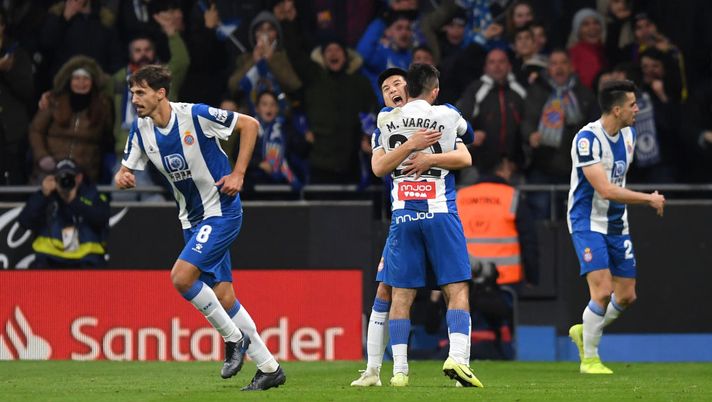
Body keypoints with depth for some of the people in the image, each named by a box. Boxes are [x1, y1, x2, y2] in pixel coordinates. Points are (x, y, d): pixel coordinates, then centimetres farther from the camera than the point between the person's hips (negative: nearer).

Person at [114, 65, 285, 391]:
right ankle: (269, 367, 12)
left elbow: (249, 124, -10)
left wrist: (238, 174, -14)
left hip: (221, 211, -7)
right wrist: (122, 177, -15)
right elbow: (127, 169, 10)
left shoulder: (195, 115, -18)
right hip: (192, 219, 7)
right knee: (222, 295, 4)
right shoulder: (141, 130, 1)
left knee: (182, 276, -21)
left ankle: (234, 339, -2)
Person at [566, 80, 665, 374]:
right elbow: (605, 190, -26)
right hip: (588, 222, -8)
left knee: (626, 295, 6)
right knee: (603, 291, -18)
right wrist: (649, 199, -20)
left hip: (617, 225, 8)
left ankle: (584, 331, 30)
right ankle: (589, 359, -3)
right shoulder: (587, 139, -21)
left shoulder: (629, 134, 5)